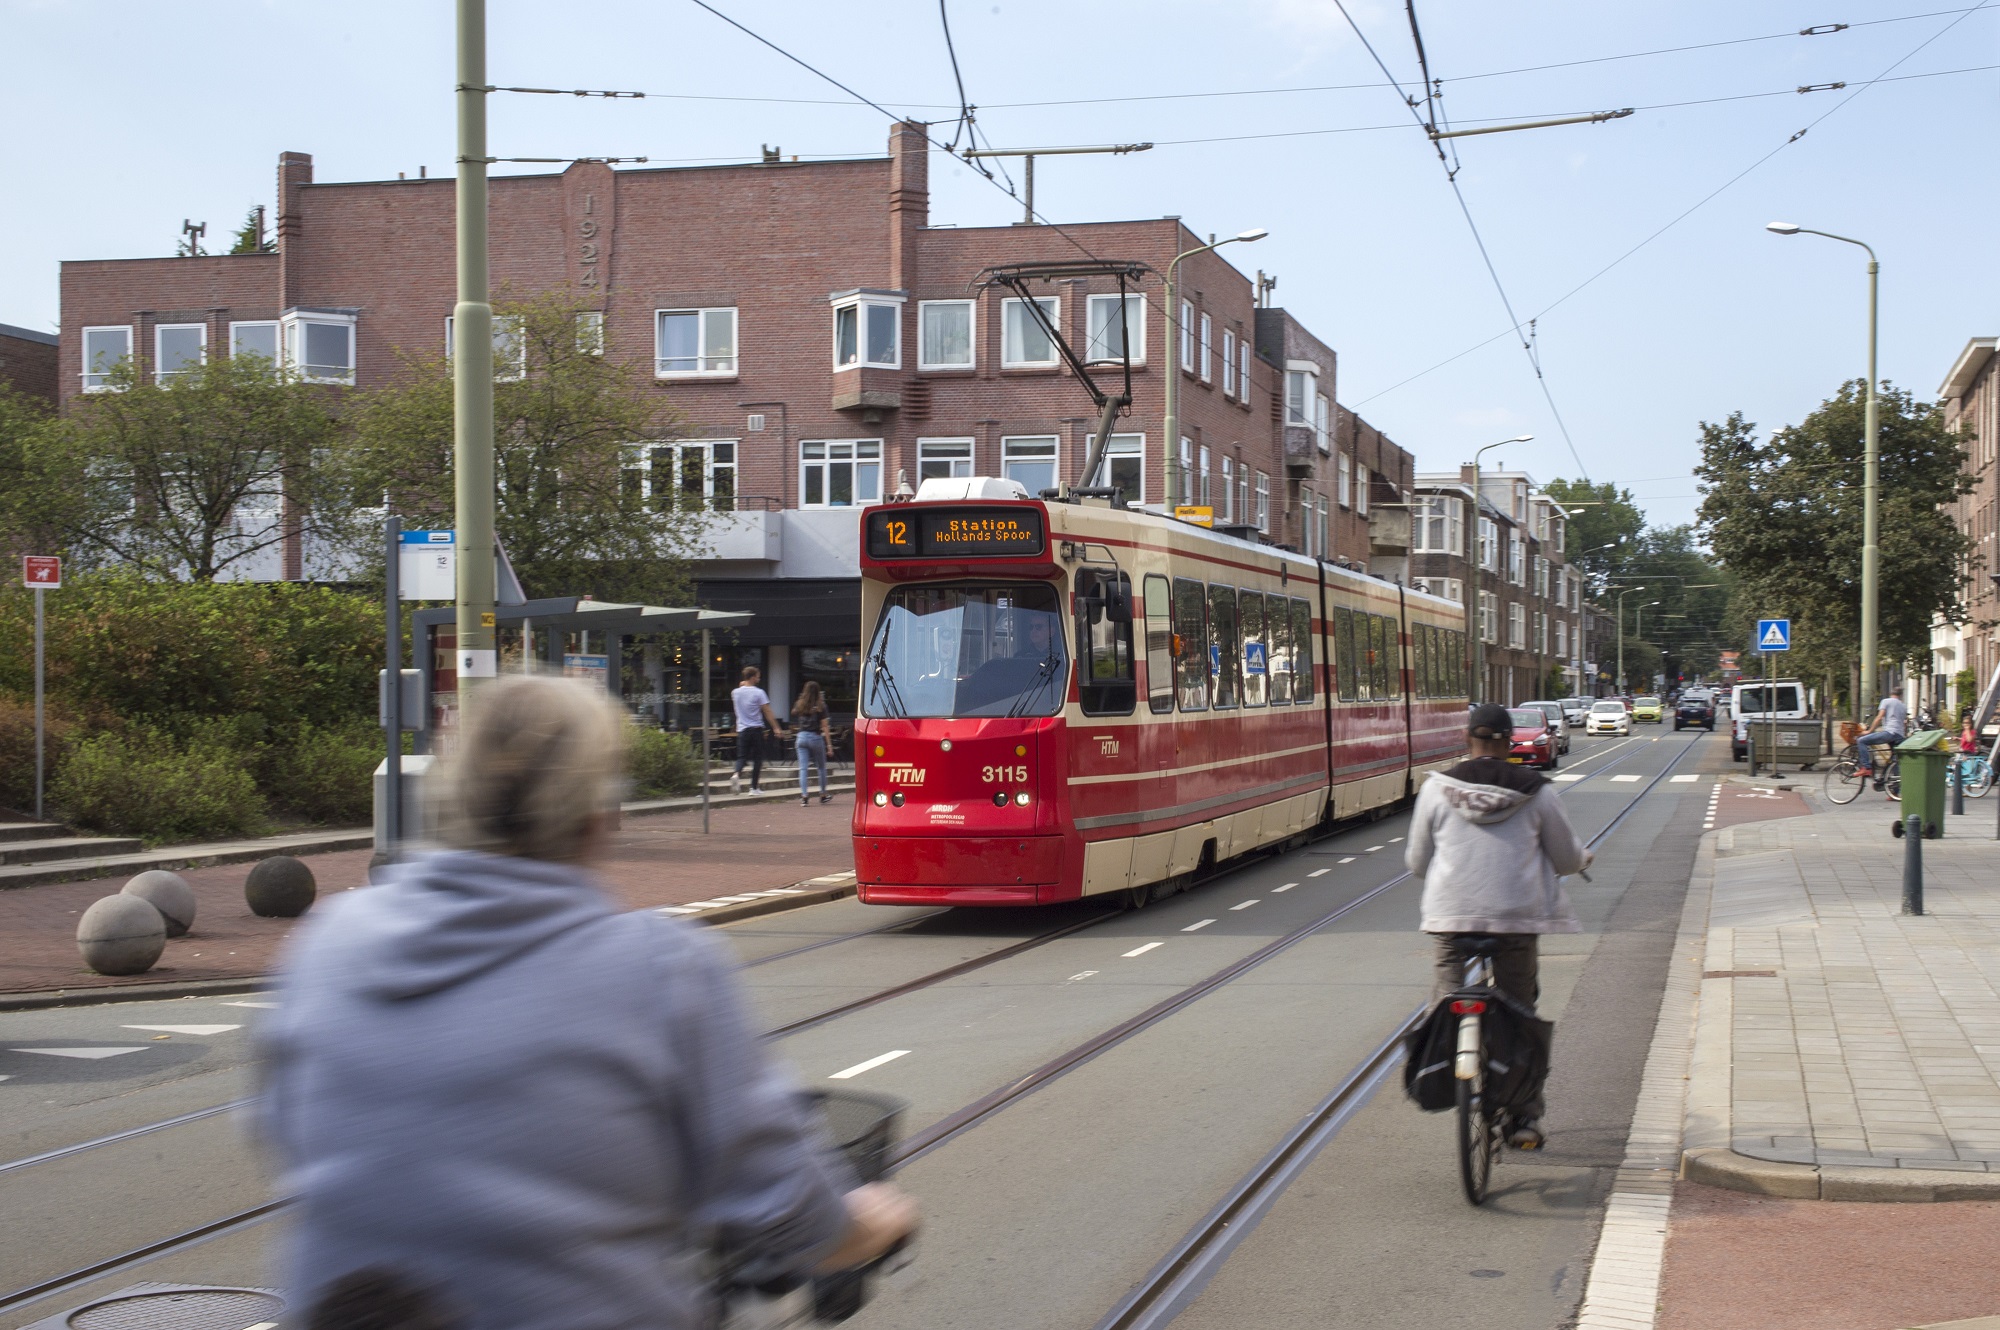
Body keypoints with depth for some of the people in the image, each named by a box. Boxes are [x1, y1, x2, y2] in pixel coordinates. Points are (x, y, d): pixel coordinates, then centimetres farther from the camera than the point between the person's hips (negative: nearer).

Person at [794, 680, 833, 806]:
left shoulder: (799, 705, 0)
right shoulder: (820, 706, -8)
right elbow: (825, 726, -8)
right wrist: (829, 743, -6)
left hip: (801, 737, 2)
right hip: (816, 737, -2)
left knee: (803, 768, 0)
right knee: (821, 767, 14)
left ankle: (804, 796, -11)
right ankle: (823, 795, 22)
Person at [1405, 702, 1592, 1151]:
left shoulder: (1437, 787, 0)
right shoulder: (1535, 791, 0)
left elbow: (1417, 860, 9)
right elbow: (1567, 858, 9)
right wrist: (1584, 858, 33)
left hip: (1451, 913, 0)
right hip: (1516, 914, 0)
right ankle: (1525, 1121, 13)